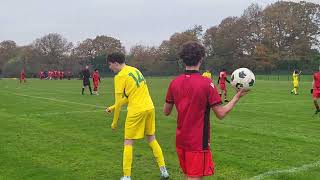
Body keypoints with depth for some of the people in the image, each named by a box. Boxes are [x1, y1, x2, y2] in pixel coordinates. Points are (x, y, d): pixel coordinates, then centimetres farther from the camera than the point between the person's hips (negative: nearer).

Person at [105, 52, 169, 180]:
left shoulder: (120, 76, -9)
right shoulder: (135, 70, 14)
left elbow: (119, 101, -9)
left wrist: (114, 122, 2)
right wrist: (113, 107, 21)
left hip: (136, 111, -7)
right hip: (149, 108, 8)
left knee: (128, 143, 5)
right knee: (151, 139, 19)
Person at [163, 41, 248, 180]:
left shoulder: (174, 83, -2)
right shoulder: (206, 83, -15)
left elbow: (166, 112, 7)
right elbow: (221, 114, -12)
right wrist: (237, 97, 0)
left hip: (180, 141, 5)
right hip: (198, 143, -5)